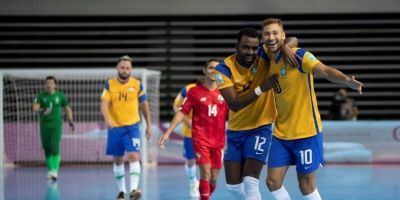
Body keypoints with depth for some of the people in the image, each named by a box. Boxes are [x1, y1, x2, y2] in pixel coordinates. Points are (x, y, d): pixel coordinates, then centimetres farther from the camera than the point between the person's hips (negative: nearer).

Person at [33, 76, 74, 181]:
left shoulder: (60, 96, 6)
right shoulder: (40, 96, 4)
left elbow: (68, 109, 17)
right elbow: (35, 107, -10)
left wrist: (71, 121, 13)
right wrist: (41, 111, -31)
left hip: (56, 125, -2)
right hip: (44, 125, 2)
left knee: (55, 147, -17)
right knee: (47, 149, 6)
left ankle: (55, 170, -22)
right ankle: (50, 170, 20)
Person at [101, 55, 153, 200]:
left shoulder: (137, 84, -1)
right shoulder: (109, 85, -3)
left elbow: (144, 105, 9)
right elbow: (104, 104, -14)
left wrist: (149, 125, 10)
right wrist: (107, 119, -33)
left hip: (132, 127, -1)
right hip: (115, 127, 1)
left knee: (134, 156, -18)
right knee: (118, 160, 9)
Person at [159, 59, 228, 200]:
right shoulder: (195, 91, 0)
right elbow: (182, 112, 1)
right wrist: (168, 132, -4)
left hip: (218, 141, 3)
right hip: (200, 139, -2)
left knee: (214, 178, 5)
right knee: (205, 173, -15)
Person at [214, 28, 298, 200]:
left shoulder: (263, 58, -14)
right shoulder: (224, 68, -16)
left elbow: (294, 40, -8)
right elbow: (233, 104, -24)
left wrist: (286, 47, -32)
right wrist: (261, 89, -32)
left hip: (260, 128, -2)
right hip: (235, 130, 3)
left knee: (250, 182, -17)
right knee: (233, 185, 8)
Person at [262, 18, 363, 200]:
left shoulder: (299, 56, -16)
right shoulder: (269, 59, 3)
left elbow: (325, 71, -33)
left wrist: (346, 80, -50)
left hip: (306, 132, -6)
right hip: (281, 134, 6)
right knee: (273, 182, 3)